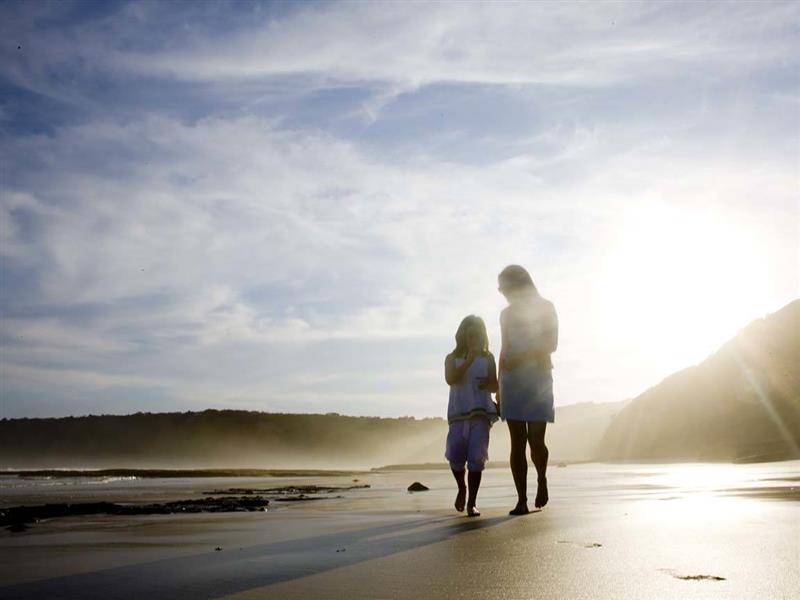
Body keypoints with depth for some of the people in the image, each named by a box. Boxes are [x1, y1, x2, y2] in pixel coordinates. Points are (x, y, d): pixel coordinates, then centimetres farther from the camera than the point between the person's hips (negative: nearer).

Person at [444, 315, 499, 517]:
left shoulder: (487, 358, 11)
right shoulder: (452, 358, 10)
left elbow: (495, 387, 13)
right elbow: (450, 379, -9)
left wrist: (488, 384, -10)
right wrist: (468, 362, -18)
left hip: (481, 413, 0)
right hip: (458, 412, 0)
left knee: (476, 458, -7)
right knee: (455, 455, -7)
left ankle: (471, 504, 0)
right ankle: (462, 488, 23)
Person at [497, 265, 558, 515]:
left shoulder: (545, 307, 6)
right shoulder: (507, 314, 17)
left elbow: (551, 344, -3)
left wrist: (520, 359, -15)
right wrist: (499, 387, 11)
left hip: (538, 377, -3)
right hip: (512, 380, 3)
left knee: (536, 440, -8)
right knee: (517, 442, -4)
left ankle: (542, 478, 23)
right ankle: (522, 501, -3)